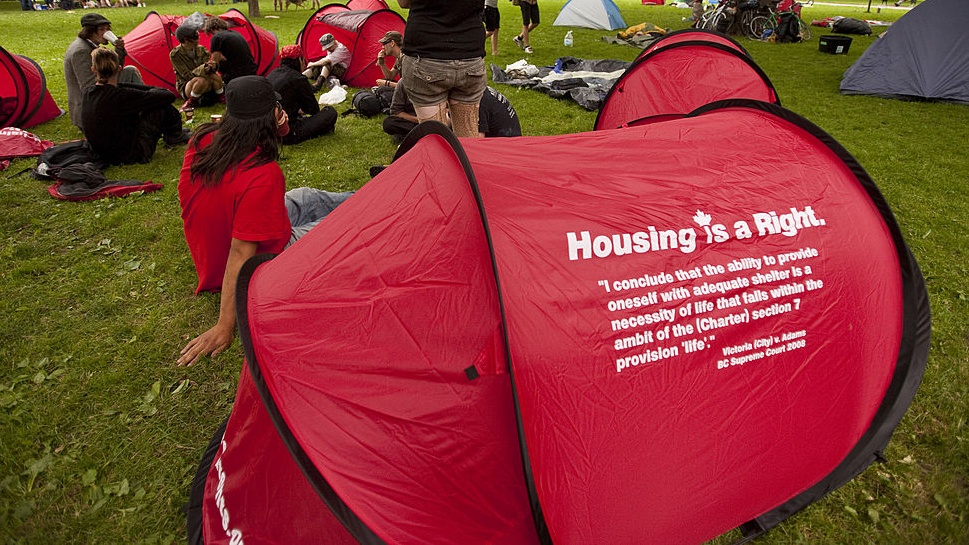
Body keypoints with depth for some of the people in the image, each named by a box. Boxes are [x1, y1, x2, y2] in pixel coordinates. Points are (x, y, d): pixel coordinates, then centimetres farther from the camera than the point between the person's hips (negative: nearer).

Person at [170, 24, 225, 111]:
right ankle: (191, 102, -15)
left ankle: (221, 97, -7)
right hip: (186, 88, -4)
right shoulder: (175, 55, -15)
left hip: (205, 87, 4)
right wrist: (203, 69, -37)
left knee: (214, 75, -29)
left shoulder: (201, 50, -1)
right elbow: (187, 75, -19)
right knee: (202, 80, -38)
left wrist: (213, 66, -34)